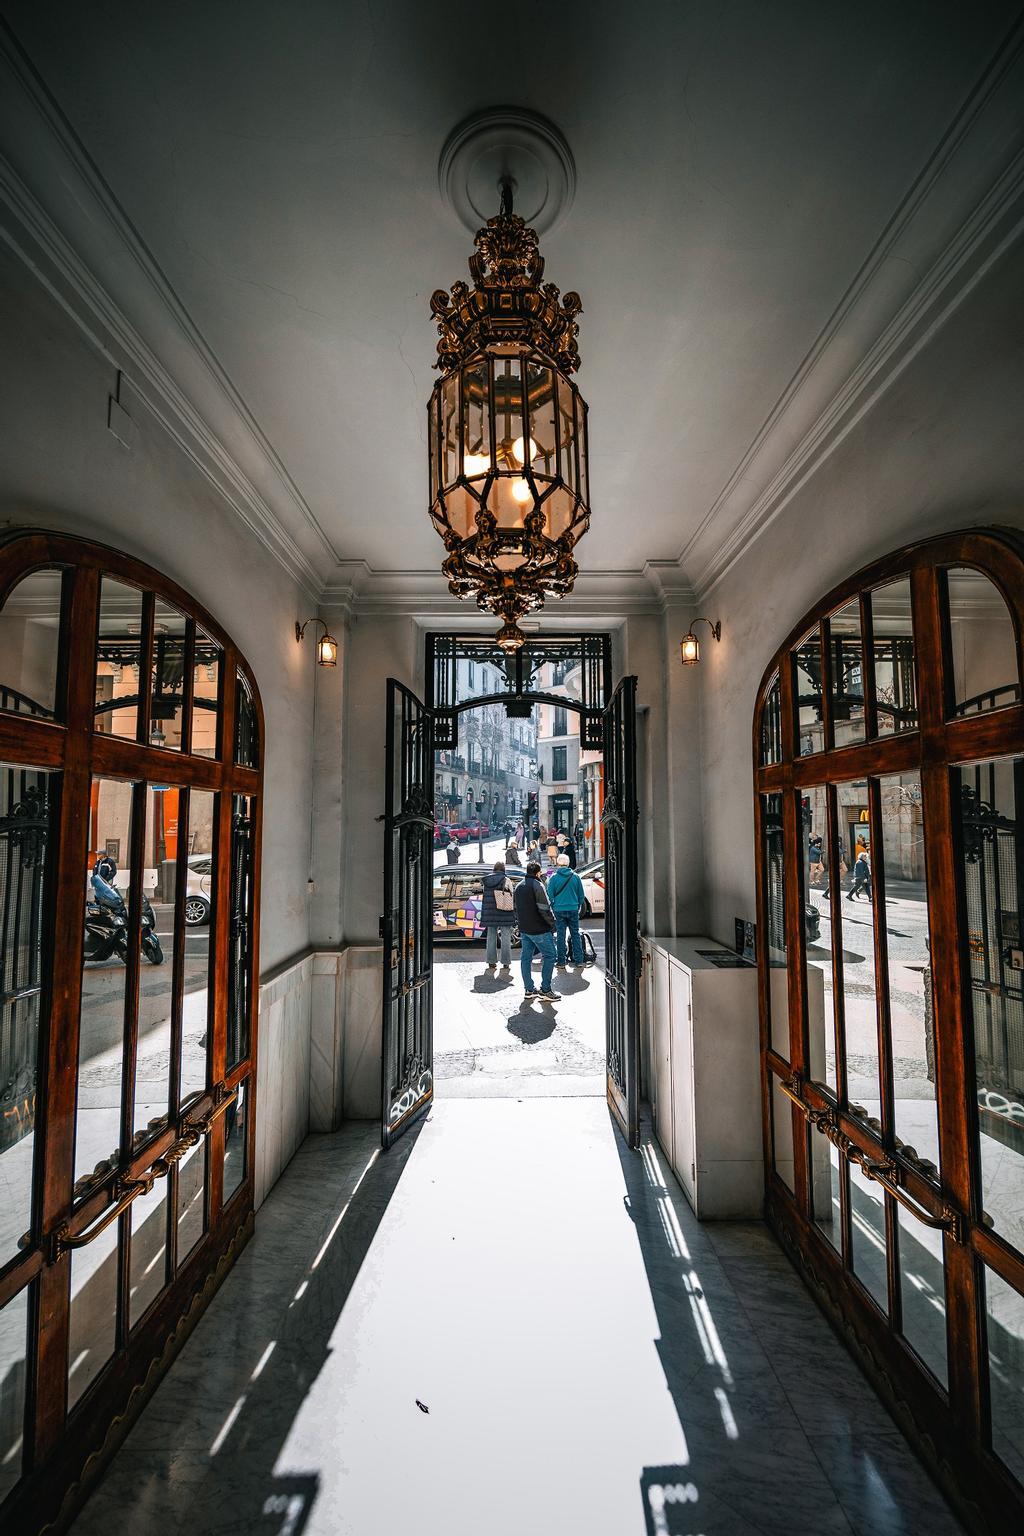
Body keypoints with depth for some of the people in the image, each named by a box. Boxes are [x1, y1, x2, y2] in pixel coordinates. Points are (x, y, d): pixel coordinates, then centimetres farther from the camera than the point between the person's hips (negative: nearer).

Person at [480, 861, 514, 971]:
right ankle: (505, 963, 7)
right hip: (504, 913, -3)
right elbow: (511, 897, -7)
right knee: (505, 938, 5)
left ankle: (491, 963, 14)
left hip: (490, 913, 3)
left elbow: (485, 897, 8)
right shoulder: (506, 880, -8)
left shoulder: (486, 880, 4)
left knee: (491, 937, 12)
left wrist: (484, 914, 14)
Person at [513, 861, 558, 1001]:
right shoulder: (537, 885, -13)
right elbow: (544, 908, -18)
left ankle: (529, 989, 15)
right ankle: (545, 990, -3)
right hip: (539, 929, -8)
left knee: (526, 958, 10)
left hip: (524, 929, 8)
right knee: (549, 956, -2)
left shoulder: (519, 886, 13)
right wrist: (552, 923, -7)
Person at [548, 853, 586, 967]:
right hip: (573, 909, 2)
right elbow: (581, 895, 6)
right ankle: (579, 960, 13)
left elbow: (550, 895, -4)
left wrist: (553, 908, 7)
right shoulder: (575, 877, 0)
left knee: (560, 936, 5)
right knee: (575, 934, 11)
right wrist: (578, 907, 17)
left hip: (559, 910, -2)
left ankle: (561, 962, 7)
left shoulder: (553, 877, -6)